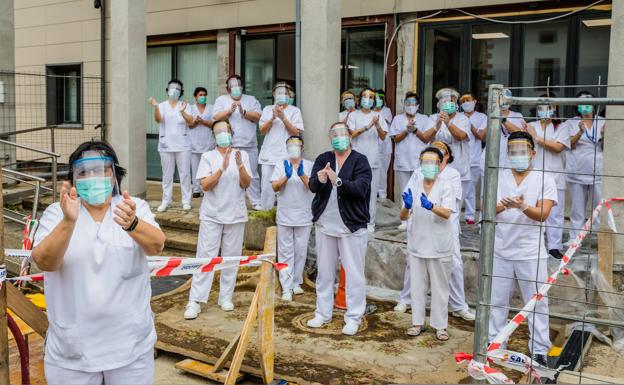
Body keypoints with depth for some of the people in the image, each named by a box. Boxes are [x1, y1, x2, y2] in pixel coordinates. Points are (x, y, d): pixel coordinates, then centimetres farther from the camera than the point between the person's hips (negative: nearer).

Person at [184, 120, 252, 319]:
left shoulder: (242, 155, 3)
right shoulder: (208, 157, -1)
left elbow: (246, 184, -4)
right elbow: (205, 185, -11)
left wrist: (240, 167, -21)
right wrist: (222, 168, -23)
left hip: (235, 215, 2)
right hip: (211, 215, -2)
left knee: (231, 257, 7)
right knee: (206, 256, -3)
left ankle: (226, 297, 18)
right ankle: (195, 301, -1)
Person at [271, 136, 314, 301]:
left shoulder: (309, 165, 0)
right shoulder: (281, 165, 1)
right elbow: (275, 187, -9)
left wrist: (302, 175, -31)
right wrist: (286, 177, -26)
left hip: (304, 216, 1)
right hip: (284, 216, 0)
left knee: (301, 250, 10)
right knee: (285, 252, 2)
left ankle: (296, 282, 25)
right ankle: (286, 288, 6)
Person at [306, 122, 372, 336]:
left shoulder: (360, 161, -5)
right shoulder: (323, 159, 6)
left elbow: (361, 188, -21)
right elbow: (312, 186, -8)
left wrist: (338, 181, -36)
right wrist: (319, 180, -31)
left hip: (352, 226, -4)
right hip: (324, 224, 4)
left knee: (354, 274, 2)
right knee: (324, 272, 13)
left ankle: (353, 317, 14)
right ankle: (323, 313, 26)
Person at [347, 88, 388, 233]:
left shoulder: (378, 116, 10)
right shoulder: (354, 115, 5)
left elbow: (383, 137, 4)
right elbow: (352, 134, -7)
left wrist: (377, 125, -14)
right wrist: (367, 126, -18)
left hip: (373, 159, 2)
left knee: (372, 192, 2)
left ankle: (370, 223, 9)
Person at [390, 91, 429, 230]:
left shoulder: (424, 119, 8)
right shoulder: (398, 119, 10)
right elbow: (395, 138, 1)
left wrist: (415, 130, -12)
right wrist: (407, 130, -13)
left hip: (419, 162, -1)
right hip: (402, 161, 2)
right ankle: (405, 220, 15)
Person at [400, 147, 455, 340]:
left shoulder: (445, 186, -6)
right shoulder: (413, 185, 2)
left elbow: (446, 213, -21)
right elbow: (403, 217, -2)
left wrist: (431, 206, -40)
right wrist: (407, 206, -25)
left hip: (439, 246, -3)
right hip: (417, 244, 3)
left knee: (439, 287, 7)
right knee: (417, 286, 11)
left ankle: (440, 325, 18)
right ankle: (418, 322, 24)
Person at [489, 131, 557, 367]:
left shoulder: (545, 179, -2)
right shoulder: (497, 177, 4)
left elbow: (543, 214, -12)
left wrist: (523, 206, -32)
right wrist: (502, 206, -29)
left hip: (531, 253, -2)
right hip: (500, 251, 2)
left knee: (537, 303, 5)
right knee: (497, 301, 13)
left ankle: (540, 350, 18)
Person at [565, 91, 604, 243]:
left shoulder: (602, 122, 9)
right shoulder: (572, 123, 7)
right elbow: (571, 144, -5)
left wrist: (604, 135, -15)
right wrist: (580, 132, -23)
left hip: (598, 172, 0)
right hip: (577, 172, 0)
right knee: (577, 208, 5)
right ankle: (574, 239, 12)